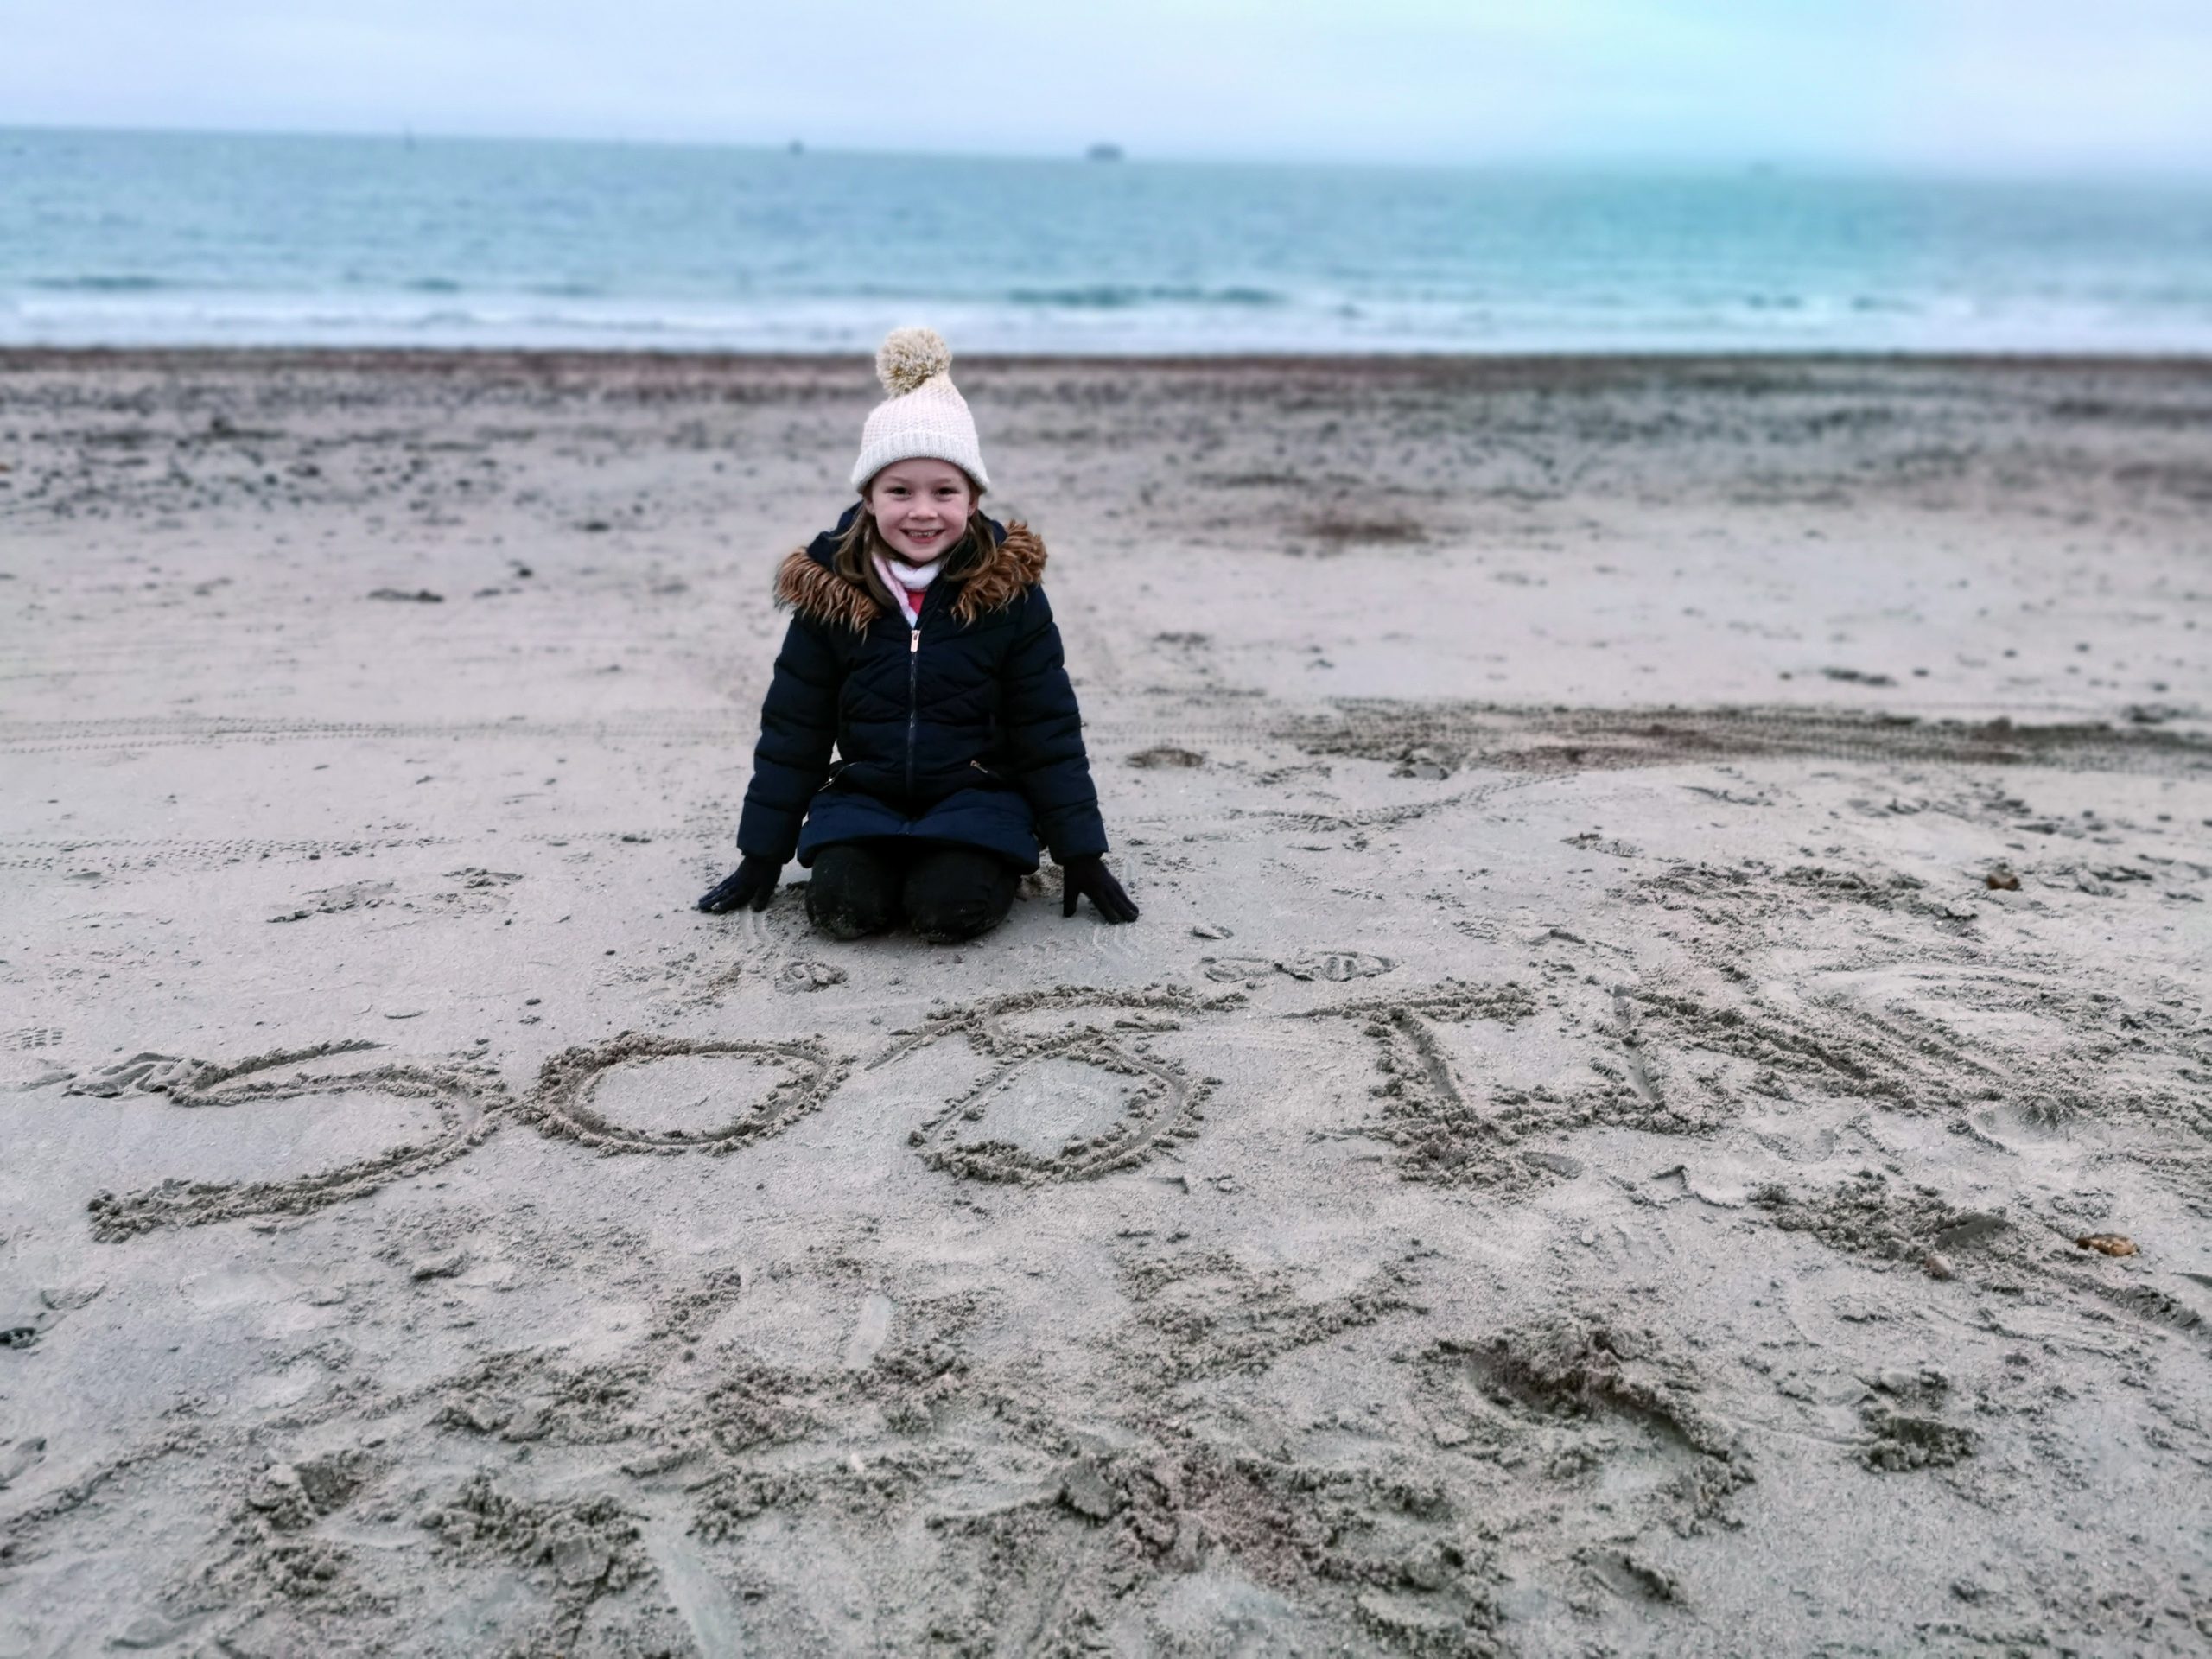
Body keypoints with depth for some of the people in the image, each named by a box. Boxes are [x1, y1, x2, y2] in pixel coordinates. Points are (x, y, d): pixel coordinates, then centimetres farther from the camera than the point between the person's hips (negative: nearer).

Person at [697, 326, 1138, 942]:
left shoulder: (1007, 591, -6)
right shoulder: (830, 593, -3)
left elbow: (1049, 729, -2)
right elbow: (791, 731, 3)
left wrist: (1082, 855, -3)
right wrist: (761, 855, 4)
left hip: (978, 796, -1)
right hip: (863, 798, 2)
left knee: (952, 908, -28)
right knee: (840, 905, -25)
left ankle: (991, 864, 7)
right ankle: (883, 861, 9)